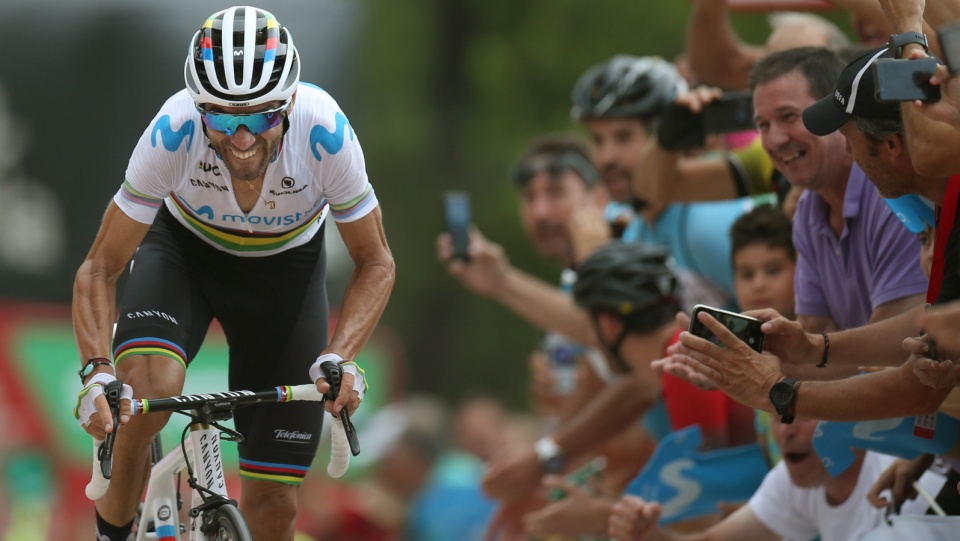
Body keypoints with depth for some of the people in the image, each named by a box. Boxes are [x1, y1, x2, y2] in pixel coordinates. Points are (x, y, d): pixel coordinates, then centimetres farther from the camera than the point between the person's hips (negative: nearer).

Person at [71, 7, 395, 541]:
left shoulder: (326, 133, -33)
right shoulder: (173, 132, -34)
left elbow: (376, 264, -18)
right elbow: (100, 268, -24)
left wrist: (339, 357, -34)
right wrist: (97, 371, -41)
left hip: (286, 264, 1)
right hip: (183, 250, -1)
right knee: (148, 384, -34)